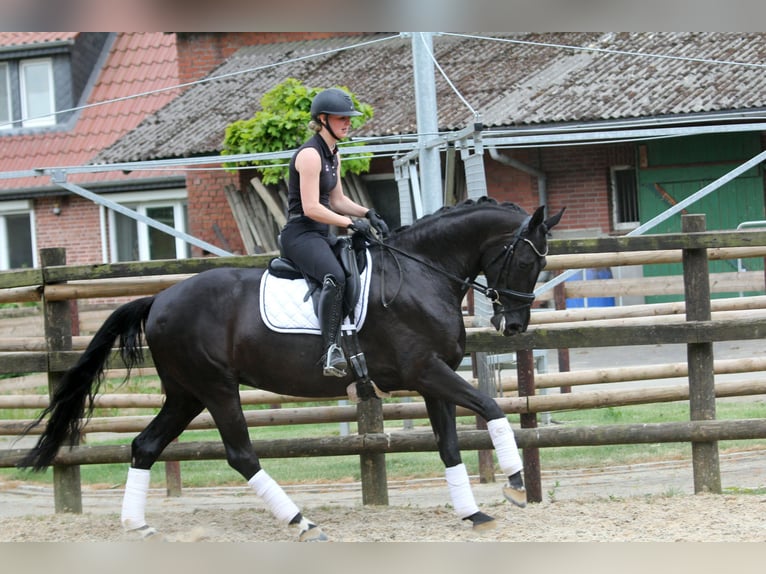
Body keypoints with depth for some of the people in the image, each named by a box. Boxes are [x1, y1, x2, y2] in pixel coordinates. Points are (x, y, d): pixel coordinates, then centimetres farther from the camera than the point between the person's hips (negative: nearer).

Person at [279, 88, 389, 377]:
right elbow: (311, 208, -21)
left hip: (321, 235, 11)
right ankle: (332, 350, -41)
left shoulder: (333, 155, 16)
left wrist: (368, 213, 6)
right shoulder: (310, 155, -15)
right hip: (300, 234, -11)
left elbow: (337, 201, 21)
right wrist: (350, 222, -18)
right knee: (335, 277, -34)